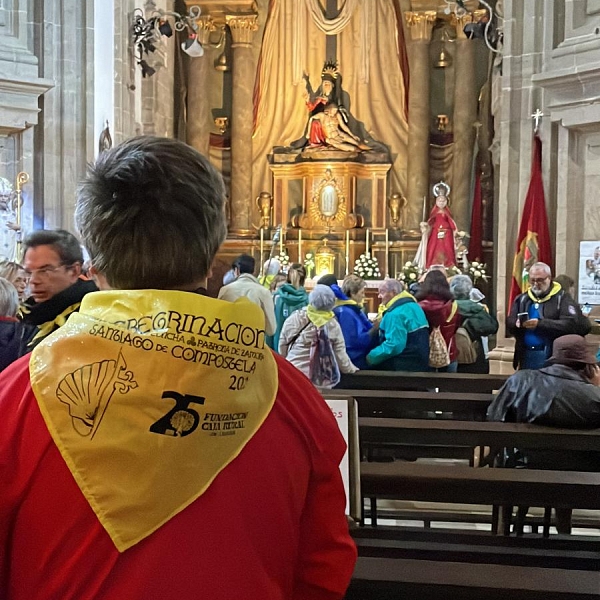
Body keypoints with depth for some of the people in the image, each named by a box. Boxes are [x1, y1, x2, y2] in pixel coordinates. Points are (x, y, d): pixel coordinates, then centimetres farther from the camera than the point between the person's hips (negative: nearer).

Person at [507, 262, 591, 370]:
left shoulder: (562, 298, -3)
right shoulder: (521, 299, 14)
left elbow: (572, 324, -16)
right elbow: (509, 323, 10)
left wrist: (540, 324, -24)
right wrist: (517, 324, -16)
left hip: (551, 357, -5)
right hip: (526, 355, 5)